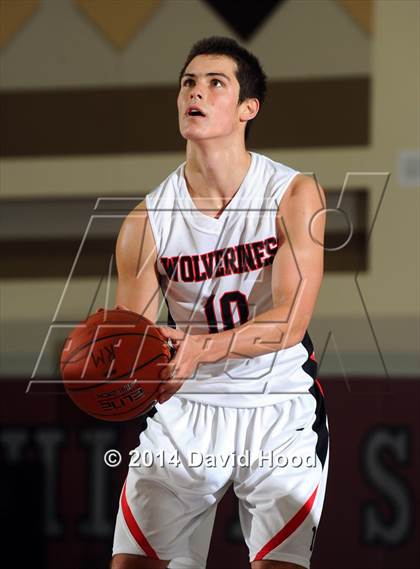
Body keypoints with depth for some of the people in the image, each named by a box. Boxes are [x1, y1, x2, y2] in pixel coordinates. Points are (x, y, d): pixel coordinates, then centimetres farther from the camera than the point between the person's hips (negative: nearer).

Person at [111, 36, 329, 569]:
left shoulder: (294, 194, -10)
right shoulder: (147, 220, -4)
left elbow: (289, 321, -18)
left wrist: (201, 348, -35)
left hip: (280, 409, -2)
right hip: (185, 407, 2)